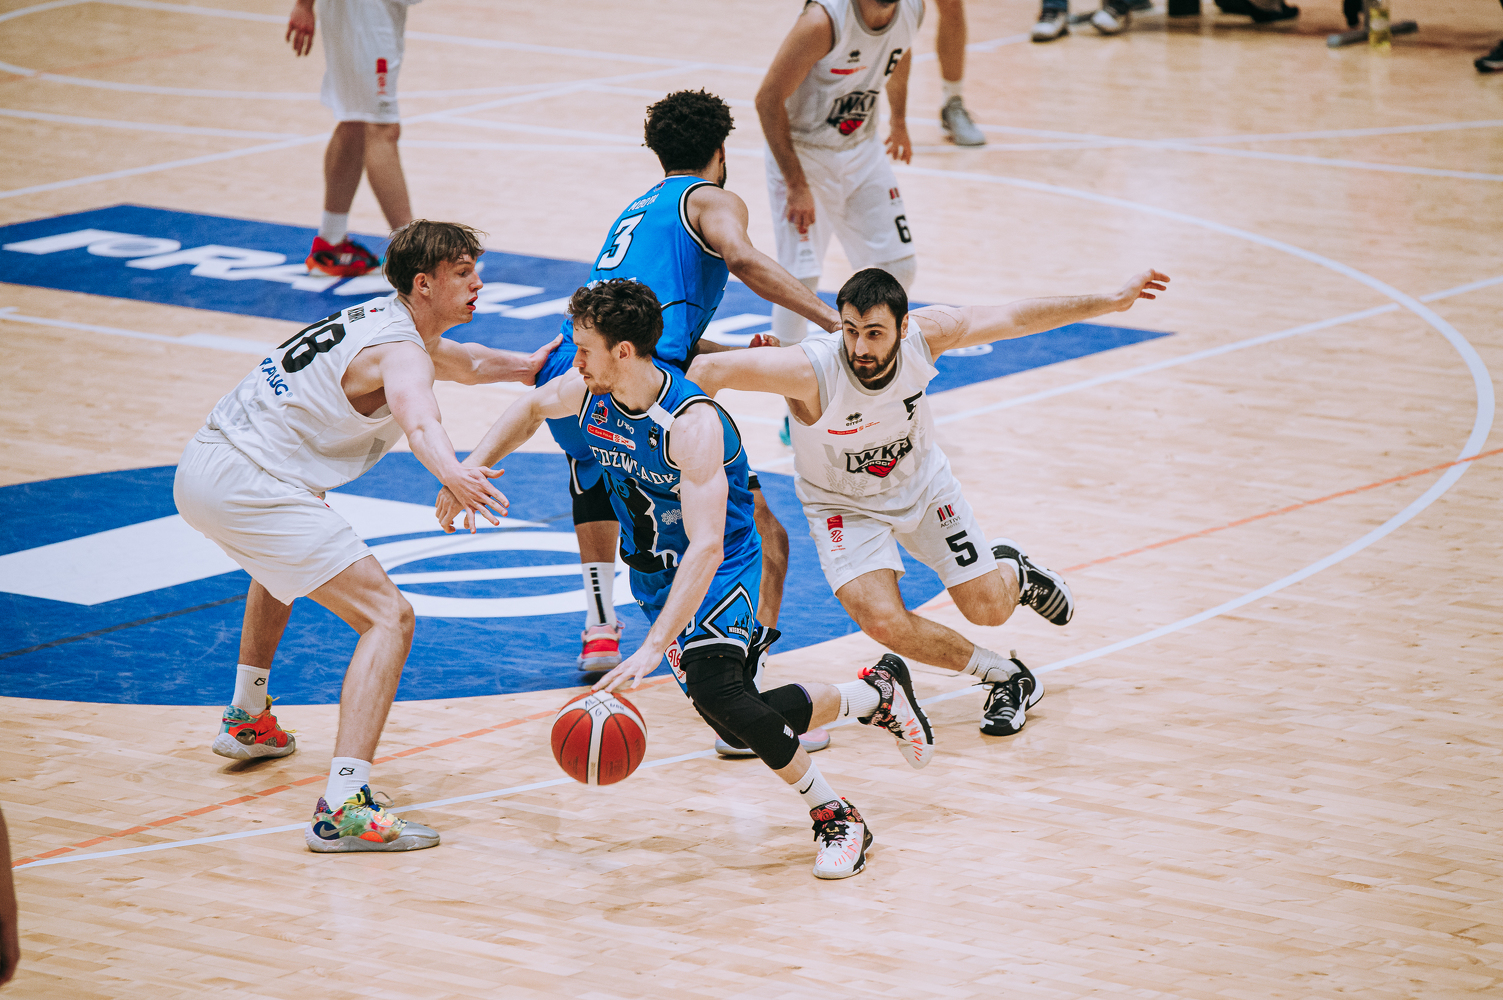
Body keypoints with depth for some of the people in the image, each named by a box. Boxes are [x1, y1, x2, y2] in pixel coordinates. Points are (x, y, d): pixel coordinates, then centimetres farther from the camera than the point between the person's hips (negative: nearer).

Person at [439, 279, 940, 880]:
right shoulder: (587, 391, -11)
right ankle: (877, 692, 29)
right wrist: (471, 468, 1)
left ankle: (837, 817, -14)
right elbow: (531, 410, 16)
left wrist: (653, 649, -46)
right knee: (739, 719, 3)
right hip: (654, 572, 7)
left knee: (715, 689, -32)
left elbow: (706, 548, -38)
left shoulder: (692, 424, -32)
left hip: (721, 569, -7)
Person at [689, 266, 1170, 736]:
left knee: (989, 608, 5)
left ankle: (1011, 570, 44)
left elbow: (1016, 318, -15)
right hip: (845, 506, -3)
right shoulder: (812, 370, -39)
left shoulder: (925, 334, -28)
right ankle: (1006, 676, 0)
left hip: (922, 484, 3)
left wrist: (1112, 301, -9)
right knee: (885, 622, -23)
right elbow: (708, 370, -37)